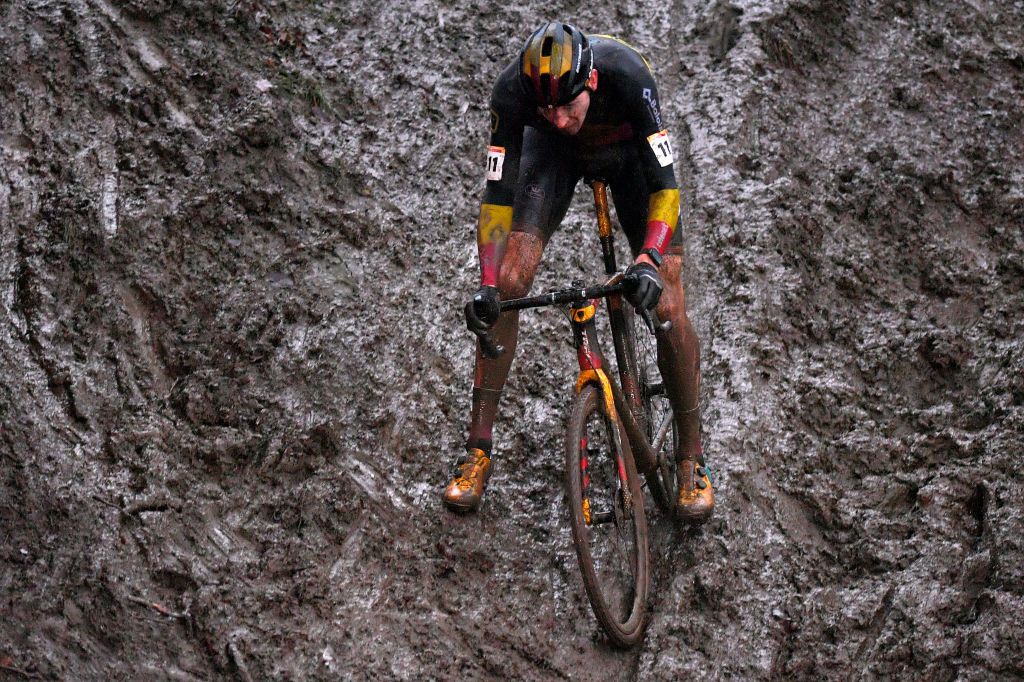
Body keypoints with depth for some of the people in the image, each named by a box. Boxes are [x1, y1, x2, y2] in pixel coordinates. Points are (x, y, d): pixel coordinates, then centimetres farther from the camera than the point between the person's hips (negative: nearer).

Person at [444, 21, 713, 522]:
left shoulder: (627, 74, -41)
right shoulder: (512, 90, -36)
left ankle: (691, 458, 6)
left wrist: (649, 262, -53)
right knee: (510, 282, -16)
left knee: (666, 304, -12)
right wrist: (487, 287, -40)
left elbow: (665, 184, -38)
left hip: (630, 148, -1)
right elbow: (498, 193, -30)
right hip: (555, 152, 1)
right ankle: (478, 450, -6)